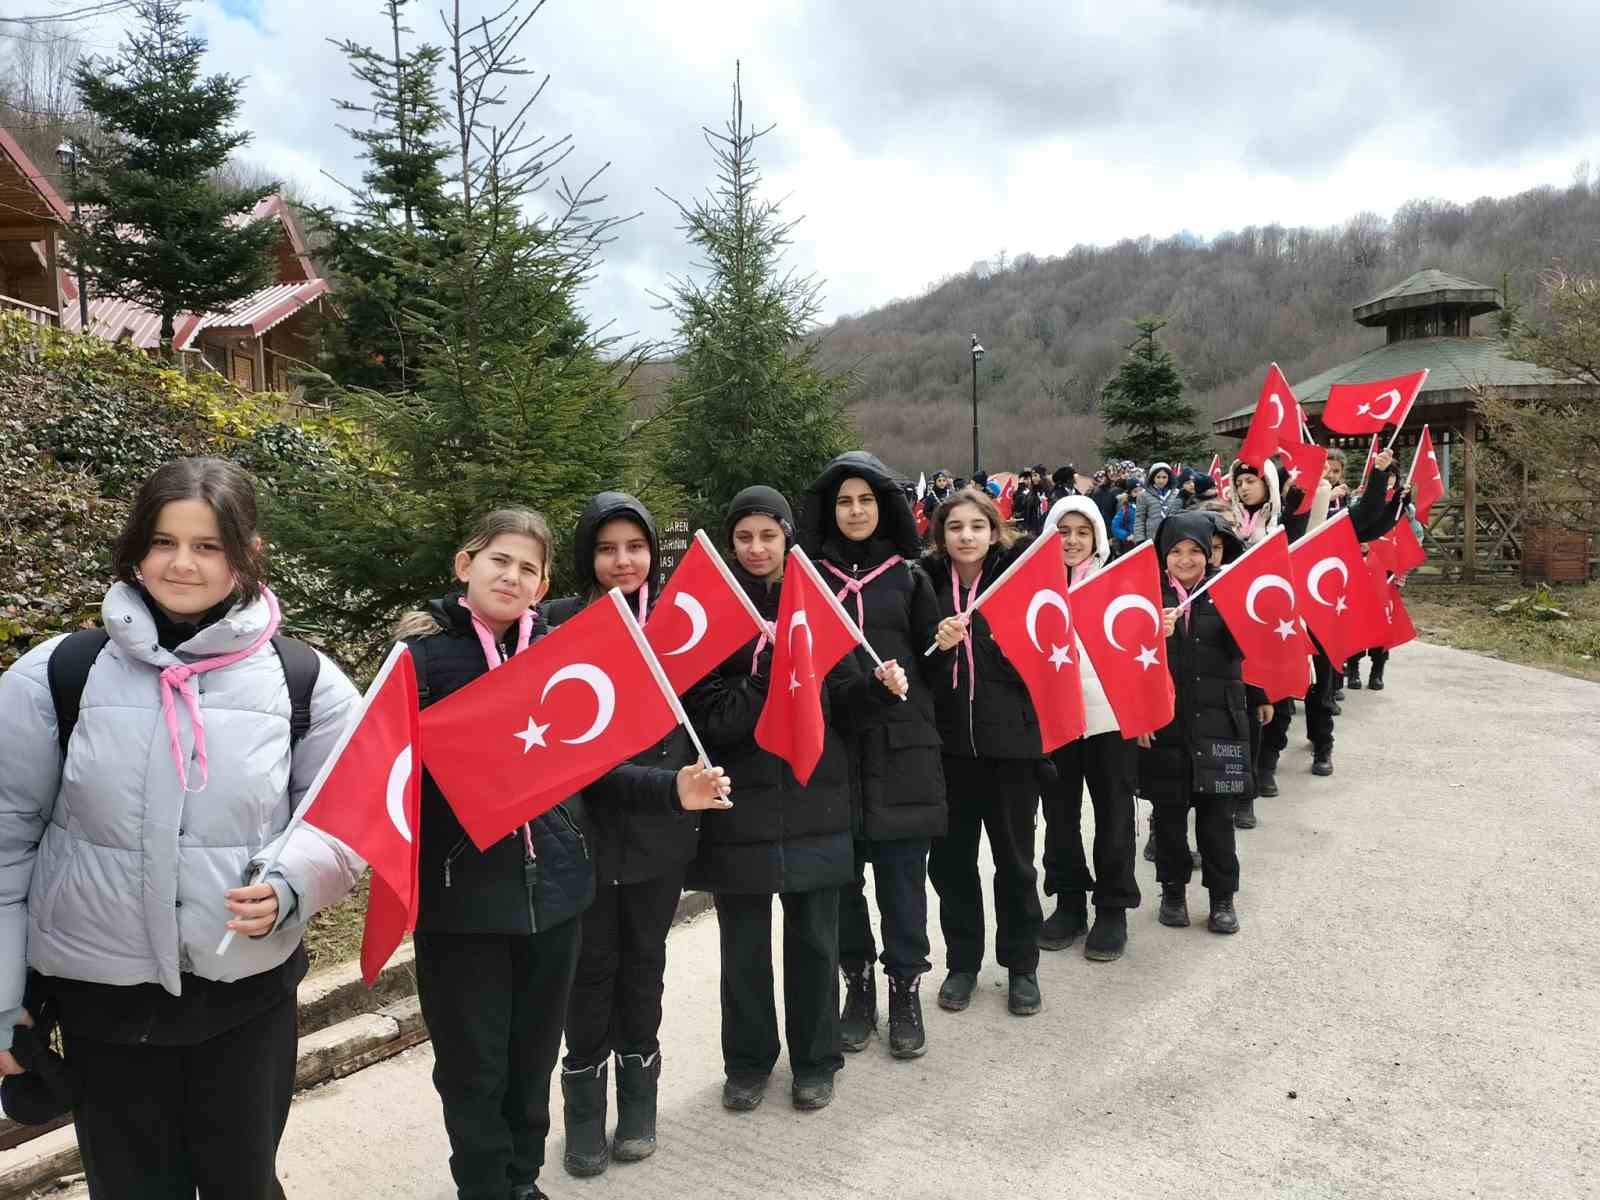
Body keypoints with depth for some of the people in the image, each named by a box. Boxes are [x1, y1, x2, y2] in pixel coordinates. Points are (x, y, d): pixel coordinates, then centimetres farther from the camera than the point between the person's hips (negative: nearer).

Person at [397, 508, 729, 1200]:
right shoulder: (422, 654, -5)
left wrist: (672, 790, -2)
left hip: (553, 885, 4)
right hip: (462, 896, -3)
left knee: (534, 1056, 18)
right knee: (473, 1066, 9)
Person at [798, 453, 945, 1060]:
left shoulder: (908, 575, 8)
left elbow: (932, 657, 10)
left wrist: (902, 682, -9)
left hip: (899, 748, 0)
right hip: (829, 745, 0)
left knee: (901, 873, 4)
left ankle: (905, 988, 20)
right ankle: (857, 983, 25)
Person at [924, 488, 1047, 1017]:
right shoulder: (926, 582, 2)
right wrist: (936, 645, -14)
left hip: (1010, 739, -1)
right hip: (948, 740, 2)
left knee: (1014, 858, 9)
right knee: (950, 856, 9)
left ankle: (1021, 965, 26)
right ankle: (962, 961, 27)